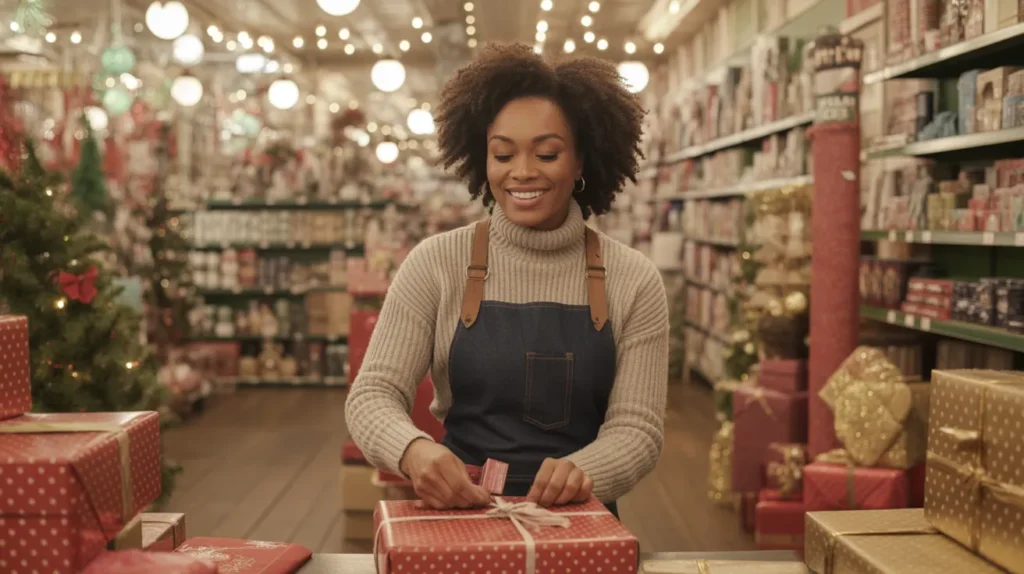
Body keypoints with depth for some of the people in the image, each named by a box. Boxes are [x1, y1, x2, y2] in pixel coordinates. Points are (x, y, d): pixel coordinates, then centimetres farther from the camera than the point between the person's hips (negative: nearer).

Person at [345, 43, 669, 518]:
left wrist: (579, 473, -24)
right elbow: (372, 394, -4)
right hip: (456, 515, -1)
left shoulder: (633, 281, -1)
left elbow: (637, 428, -2)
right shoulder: (436, 264, -2)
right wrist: (413, 450, -26)